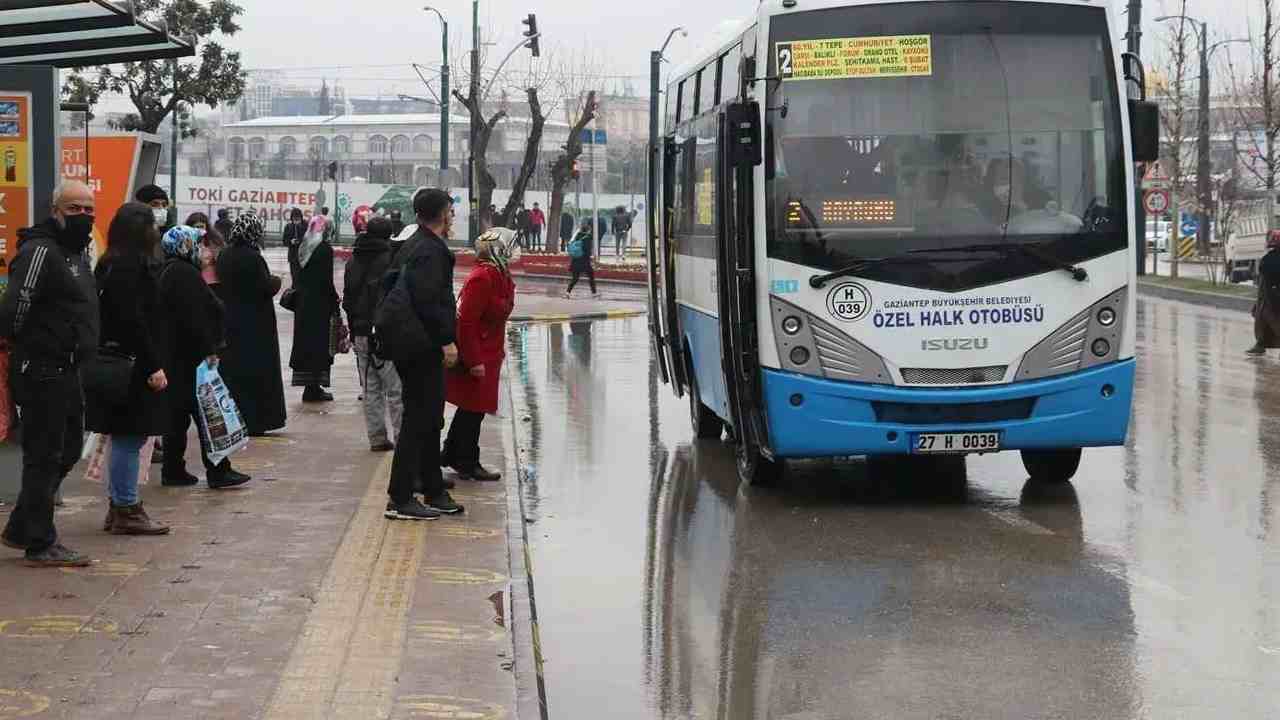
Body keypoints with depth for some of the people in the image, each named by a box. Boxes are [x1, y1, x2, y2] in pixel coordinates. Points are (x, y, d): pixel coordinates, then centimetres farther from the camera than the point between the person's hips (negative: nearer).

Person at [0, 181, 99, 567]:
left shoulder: (77, 252, 16)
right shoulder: (40, 250, -16)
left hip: (65, 372, 10)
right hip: (43, 372, -10)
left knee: (68, 449, 18)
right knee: (44, 455, -3)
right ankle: (40, 544, 6)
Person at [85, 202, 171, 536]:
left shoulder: (112, 264, 15)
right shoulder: (131, 265, -15)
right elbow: (133, 321, -21)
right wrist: (153, 367, -19)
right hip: (132, 367, -10)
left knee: (125, 438, 15)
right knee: (129, 437, -5)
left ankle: (119, 507, 21)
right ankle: (126, 511, 0)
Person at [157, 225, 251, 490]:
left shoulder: (169, 272, 17)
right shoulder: (184, 274, -15)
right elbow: (194, 317, -23)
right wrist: (209, 349, -21)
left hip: (175, 357, 11)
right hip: (192, 357, -11)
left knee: (178, 414, 12)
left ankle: (173, 470, 15)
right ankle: (218, 472, -5)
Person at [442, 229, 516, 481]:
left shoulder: (499, 275, 9)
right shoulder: (481, 278, -22)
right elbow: (467, 321, -25)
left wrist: (498, 350, 23)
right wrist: (474, 361, -25)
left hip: (488, 353, 10)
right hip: (476, 355, -10)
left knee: (471, 407, 18)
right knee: (474, 408, 0)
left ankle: (451, 454, 31)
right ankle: (467, 463, 12)